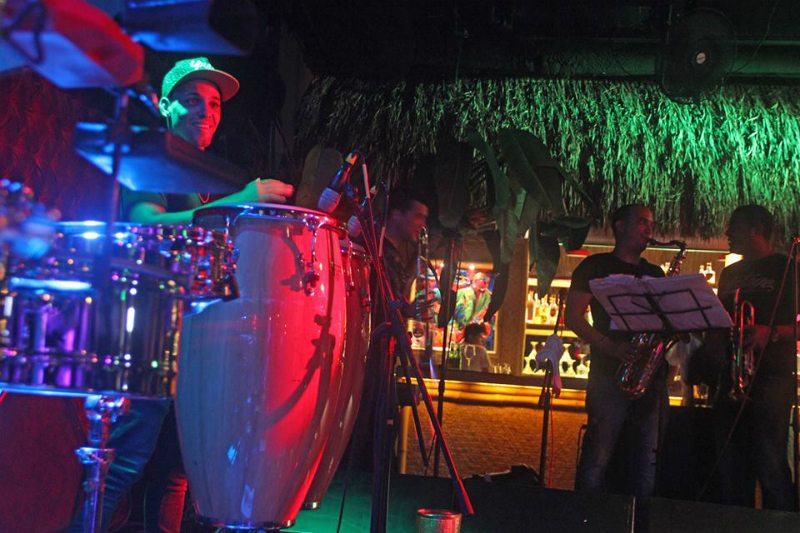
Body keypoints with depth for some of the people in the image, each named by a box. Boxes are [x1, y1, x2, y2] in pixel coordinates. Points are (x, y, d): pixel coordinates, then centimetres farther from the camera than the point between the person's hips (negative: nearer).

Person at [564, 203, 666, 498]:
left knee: (648, 461, 3)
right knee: (598, 457, -8)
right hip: (609, 374, -5)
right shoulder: (597, 266, 6)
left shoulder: (655, 274, 22)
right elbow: (572, 316, -2)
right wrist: (610, 346, -15)